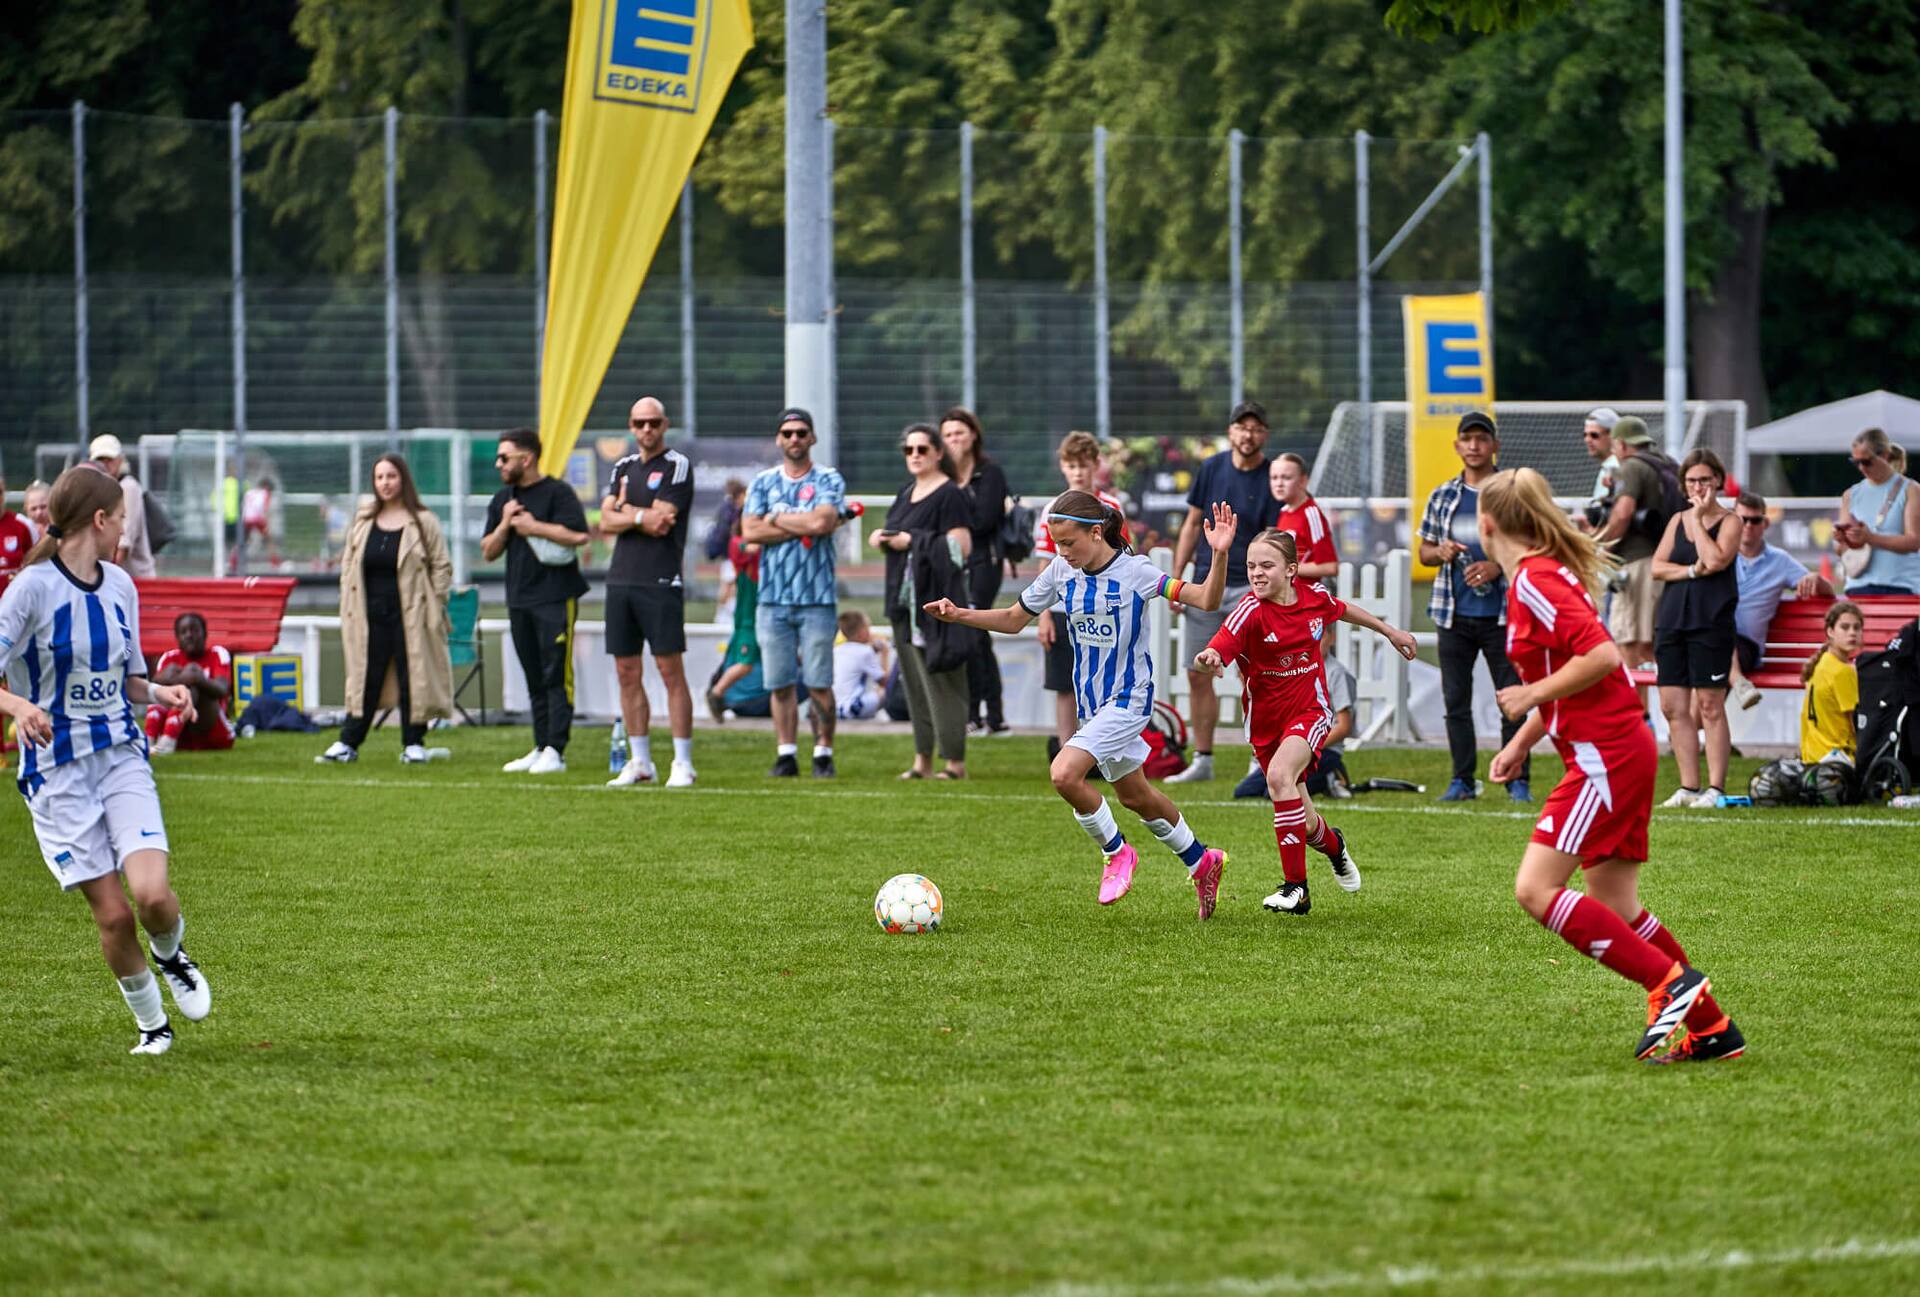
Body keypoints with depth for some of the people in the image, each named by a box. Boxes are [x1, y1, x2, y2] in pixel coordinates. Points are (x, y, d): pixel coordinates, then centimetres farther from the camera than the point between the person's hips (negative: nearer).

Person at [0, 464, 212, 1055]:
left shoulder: (119, 585, 7)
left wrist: (161, 693, -3)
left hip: (122, 756, 4)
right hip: (57, 771, -4)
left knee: (152, 894, -18)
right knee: (112, 913, -5)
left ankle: (171, 956, 15)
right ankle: (151, 1022, 18)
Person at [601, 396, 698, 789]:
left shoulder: (677, 466, -2)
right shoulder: (623, 467, 17)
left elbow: (662, 523, -12)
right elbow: (606, 521, 6)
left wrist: (626, 510, 2)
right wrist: (643, 517, -9)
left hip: (660, 581, -6)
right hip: (621, 578, 6)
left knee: (670, 671, -7)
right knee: (628, 673, 7)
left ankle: (682, 763, -6)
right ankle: (640, 762, 13)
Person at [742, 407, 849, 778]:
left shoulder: (828, 480, 4)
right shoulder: (762, 483, 12)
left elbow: (822, 522, -14)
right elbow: (750, 531, -2)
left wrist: (777, 517, -2)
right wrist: (804, 526, -7)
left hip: (817, 598, -3)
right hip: (773, 596, 3)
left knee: (819, 684, -5)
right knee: (780, 683, 1)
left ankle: (824, 752, 4)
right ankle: (786, 754, 6)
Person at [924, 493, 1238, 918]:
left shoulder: (1135, 572, -16)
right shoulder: (1060, 571, -1)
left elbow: (1206, 600, -19)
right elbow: (1013, 619, 11)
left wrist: (1219, 554, -35)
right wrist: (959, 615, -3)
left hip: (1128, 698, -7)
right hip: (1092, 702, 7)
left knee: (1065, 773, -23)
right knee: (1134, 795, 17)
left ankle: (1116, 853, -1)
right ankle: (1201, 861, 38)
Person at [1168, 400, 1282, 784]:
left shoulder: (1271, 480, -5)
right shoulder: (1211, 468, 5)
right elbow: (1192, 525, 12)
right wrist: (1175, 579, 8)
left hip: (1248, 586, -4)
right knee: (1198, 676, 7)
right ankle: (1202, 760, 16)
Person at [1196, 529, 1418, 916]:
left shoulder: (1313, 595, -7)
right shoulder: (1251, 611, -18)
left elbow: (1342, 610, 18)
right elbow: (1219, 649, -33)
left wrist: (1389, 631, 29)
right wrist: (1208, 660, -58)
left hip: (1310, 710, -1)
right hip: (1266, 720, 1)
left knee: (1279, 775, -30)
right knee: (1304, 825, 10)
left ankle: (1295, 885, -24)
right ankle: (1333, 845, 50)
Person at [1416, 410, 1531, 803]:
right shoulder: (1442, 497, 11)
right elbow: (1424, 550, 17)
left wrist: (1498, 567, -15)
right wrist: (1441, 552, -6)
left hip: (1502, 613, -3)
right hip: (1454, 615, 3)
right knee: (1456, 700, 4)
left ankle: (1517, 780, 2)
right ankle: (1462, 780, 10)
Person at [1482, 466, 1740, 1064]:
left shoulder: (1534, 582, -14)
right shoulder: (1547, 573, 17)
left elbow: (1601, 656, -25)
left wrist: (1532, 695, -14)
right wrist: (1521, 743, 25)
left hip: (1604, 756, -10)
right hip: (1624, 749, 10)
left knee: (1536, 890, -12)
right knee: (1613, 911, 11)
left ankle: (1671, 982, -15)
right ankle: (1711, 1028, 12)